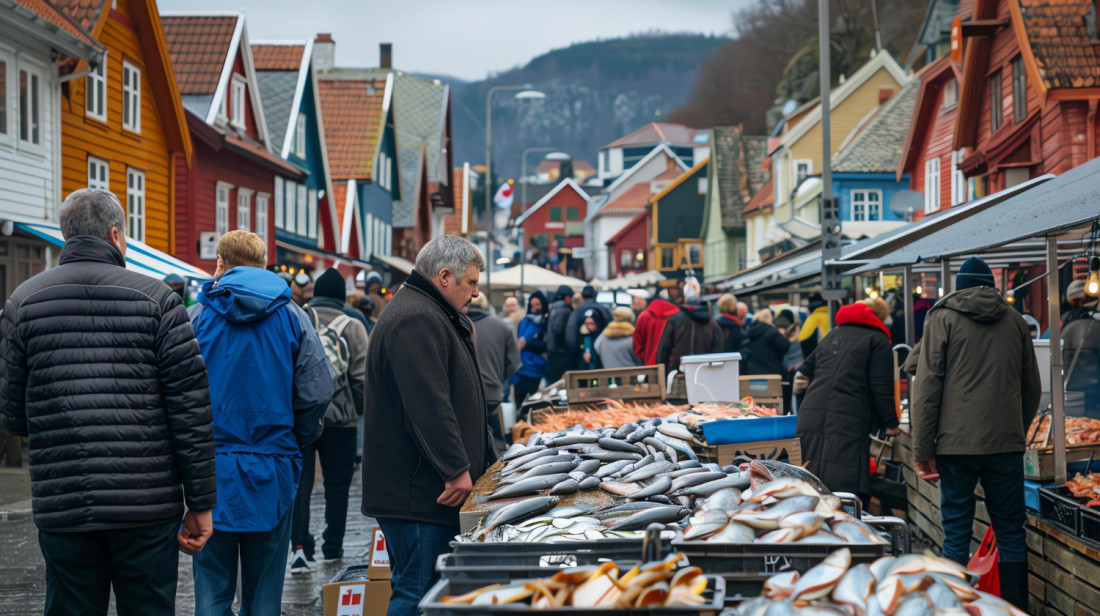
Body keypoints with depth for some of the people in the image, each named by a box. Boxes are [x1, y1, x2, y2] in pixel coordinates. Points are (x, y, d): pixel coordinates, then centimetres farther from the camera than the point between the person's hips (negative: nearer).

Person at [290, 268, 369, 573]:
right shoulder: (353, 327, -4)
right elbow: (361, 376, -6)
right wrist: (359, 409, 9)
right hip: (339, 418, -1)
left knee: (300, 483, 2)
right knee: (337, 484, 12)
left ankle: (301, 546, -10)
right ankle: (333, 545, 19)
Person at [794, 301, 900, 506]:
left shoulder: (831, 337, 26)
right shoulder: (877, 339, 5)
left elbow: (804, 372, 32)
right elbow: (882, 387, -3)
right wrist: (890, 424, 3)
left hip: (808, 419, 7)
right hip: (847, 425, -7)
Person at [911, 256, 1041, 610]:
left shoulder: (943, 319, 1)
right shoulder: (1014, 320, 11)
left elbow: (928, 387, -4)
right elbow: (1032, 388, 16)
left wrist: (923, 451, -3)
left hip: (956, 444, -2)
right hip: (1006, 443, 2)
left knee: (956, 534, 2)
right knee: (1010, 532, 9)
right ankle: (1017, 608, 10)